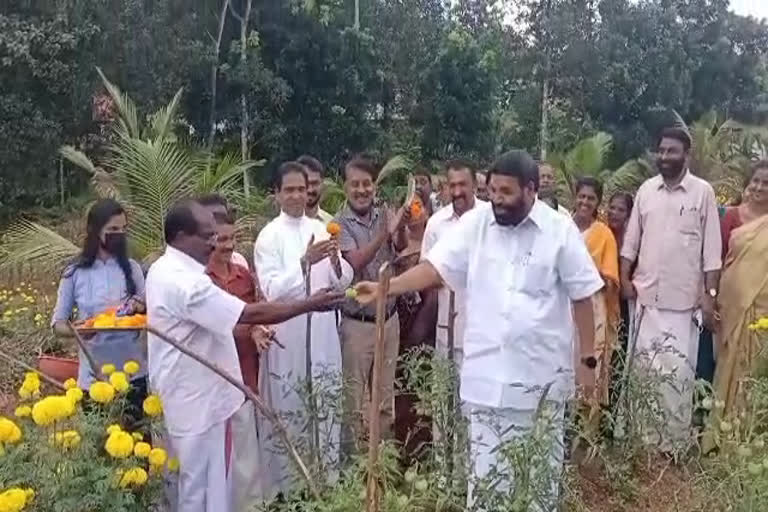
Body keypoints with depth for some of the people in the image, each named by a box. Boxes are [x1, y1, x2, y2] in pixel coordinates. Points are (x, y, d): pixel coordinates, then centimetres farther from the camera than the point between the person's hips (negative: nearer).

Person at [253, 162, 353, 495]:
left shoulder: (320, 229, 6)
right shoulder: (269, 236, -7)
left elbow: (343, 282, 4)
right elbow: (272, 290, -17)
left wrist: (336, 261, -17)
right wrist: (306, 262, -28)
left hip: (323, 333, 5)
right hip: (288, 336, -4)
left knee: (325, 409, 14)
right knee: (290, 410, 5)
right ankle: (288, 484, 21)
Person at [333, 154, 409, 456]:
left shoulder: (383, 216, 2)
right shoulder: (341, 224, -11)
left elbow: (401, 248, -13)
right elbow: (356, 262, -24)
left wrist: (401, 227, -34)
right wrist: (385, 232, -36)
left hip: (389, 318, 5)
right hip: (358, 323, -5)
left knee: (386, 394, 17)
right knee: (354, 397, 6)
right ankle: (351, 456, 20)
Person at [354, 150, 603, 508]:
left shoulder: (560, 230, -6)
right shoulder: (475, 222, -1)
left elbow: (582, 297, -2)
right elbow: (436, 268, -5)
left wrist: (588, 359, -1)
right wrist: (384, 288, -18)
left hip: (542, 373, -1)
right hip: (486, 372, 2)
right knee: (485, 466, 12)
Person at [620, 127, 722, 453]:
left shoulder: (703, 192, -4)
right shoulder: (646, 189, 6)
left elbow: (712, 248, -4)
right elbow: (631, 238, 10)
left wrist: (710, 294, -8)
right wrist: (625, 278, 0)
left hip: (684, 299, -3)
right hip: (646, 295, 3)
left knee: (678, 371, -1)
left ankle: (675, 441, 10)